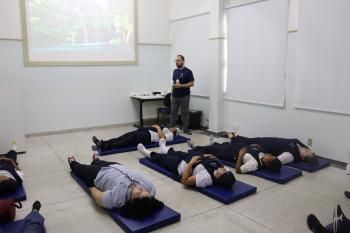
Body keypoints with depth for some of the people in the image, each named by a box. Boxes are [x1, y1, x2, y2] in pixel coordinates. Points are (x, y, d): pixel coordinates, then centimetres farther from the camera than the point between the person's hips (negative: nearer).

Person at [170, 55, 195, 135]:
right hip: (175, 96, 5)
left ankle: (186, 129, 15)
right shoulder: (175, 71, 11)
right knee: (173, 113, 7)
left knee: (184, 113, 5)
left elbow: (192, 84, -11)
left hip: (184, 96, -5)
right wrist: (172, 93, 11)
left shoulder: (188, 71, -8)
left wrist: (181, 85, -21)